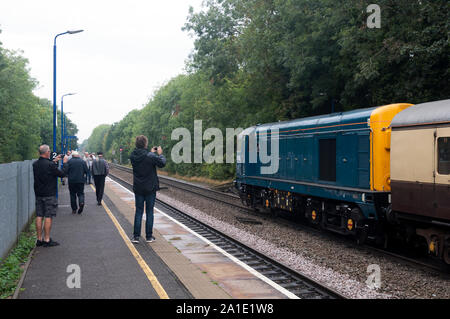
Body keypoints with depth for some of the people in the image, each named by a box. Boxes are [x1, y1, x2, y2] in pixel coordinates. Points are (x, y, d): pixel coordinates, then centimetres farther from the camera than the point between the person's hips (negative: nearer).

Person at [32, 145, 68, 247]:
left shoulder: (35, 164, 3)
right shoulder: (50, 165, -17)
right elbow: (62, 174, -9)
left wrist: (54, 161, 26)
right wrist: (65, 163, 5)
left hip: (38, 194, 7)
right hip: (49, 195, -7)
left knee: (39, 216, 9)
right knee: (48, 217, -1)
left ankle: (39, 239, 14)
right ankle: (47, 240, 2)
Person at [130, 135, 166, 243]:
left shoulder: (133, 156, -3)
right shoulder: (150, 156, -18)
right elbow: (162, 163, -8)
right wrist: (160, 154, 8)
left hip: (138, 188, 4)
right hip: (150, 188, -4)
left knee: (138, 211, 10)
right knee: (149, 212, 6)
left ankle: (136, 236, 9)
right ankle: (149, 236, 10)